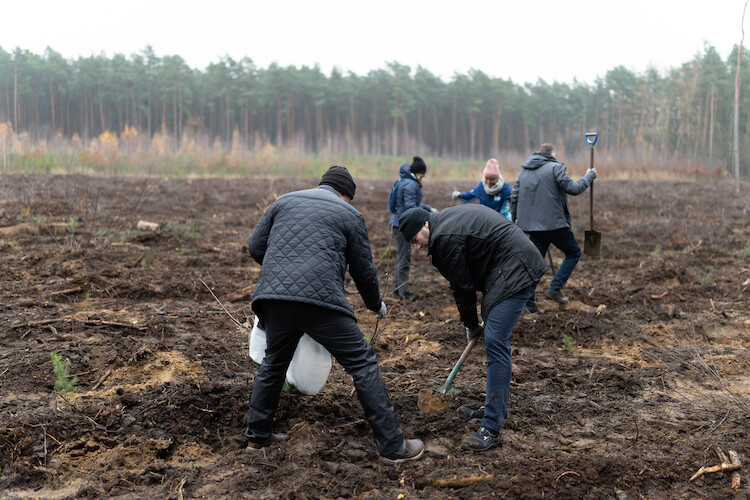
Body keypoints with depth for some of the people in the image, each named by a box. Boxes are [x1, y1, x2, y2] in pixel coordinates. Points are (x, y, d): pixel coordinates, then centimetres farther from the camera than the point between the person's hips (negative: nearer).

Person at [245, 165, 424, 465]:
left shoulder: (285, 201, 23)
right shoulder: (349, 214, 13)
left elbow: (255, 246, 21)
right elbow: (364, 270, 14)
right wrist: (376, 305, 31)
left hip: (274, 297, 5)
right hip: (321, 300, -4)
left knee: (273, 364, 25)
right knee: (362, 364, 3)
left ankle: (257, 435, 34)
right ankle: (392, 446, 4)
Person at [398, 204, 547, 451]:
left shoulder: (445, 237, -17)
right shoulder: (448, 217, 15)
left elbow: (462, 286, -8)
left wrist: (471, 325, 7)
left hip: (515, 271, -11)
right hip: (512, 268, 11)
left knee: (495, 341, -15)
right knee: (495, 340, 17)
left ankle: (491, 429, -17)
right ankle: (497, 406, 29)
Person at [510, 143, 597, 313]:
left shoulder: (524, 170, 14)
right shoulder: (556, 168, -6)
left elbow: (514, 197, 13)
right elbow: (573, 188, -10)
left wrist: (516, 222, 20)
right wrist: (589, 176, 7)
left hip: (532, 224, 6)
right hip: (553, 223, -6)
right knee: (574, 253, 11)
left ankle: (528, 302, 7)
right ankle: (555, 288, 0)